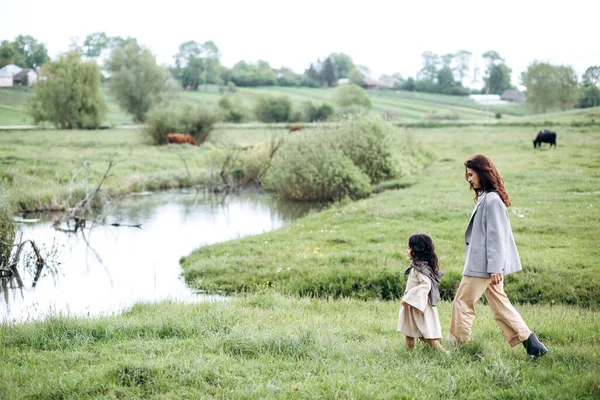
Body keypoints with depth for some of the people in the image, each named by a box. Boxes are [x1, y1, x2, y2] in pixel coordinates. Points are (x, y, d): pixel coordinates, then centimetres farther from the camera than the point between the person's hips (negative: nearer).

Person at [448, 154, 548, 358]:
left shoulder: (492, 200, -17)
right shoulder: (484, 198, 13)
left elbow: (496, 236, -19)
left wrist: (495, 268, -21)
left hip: (483, 265, -10)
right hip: (486, 265, 10)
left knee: (462, 302, 0)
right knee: (499, 304, 12)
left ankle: (457, 345, 9)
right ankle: (530, 341, 13)